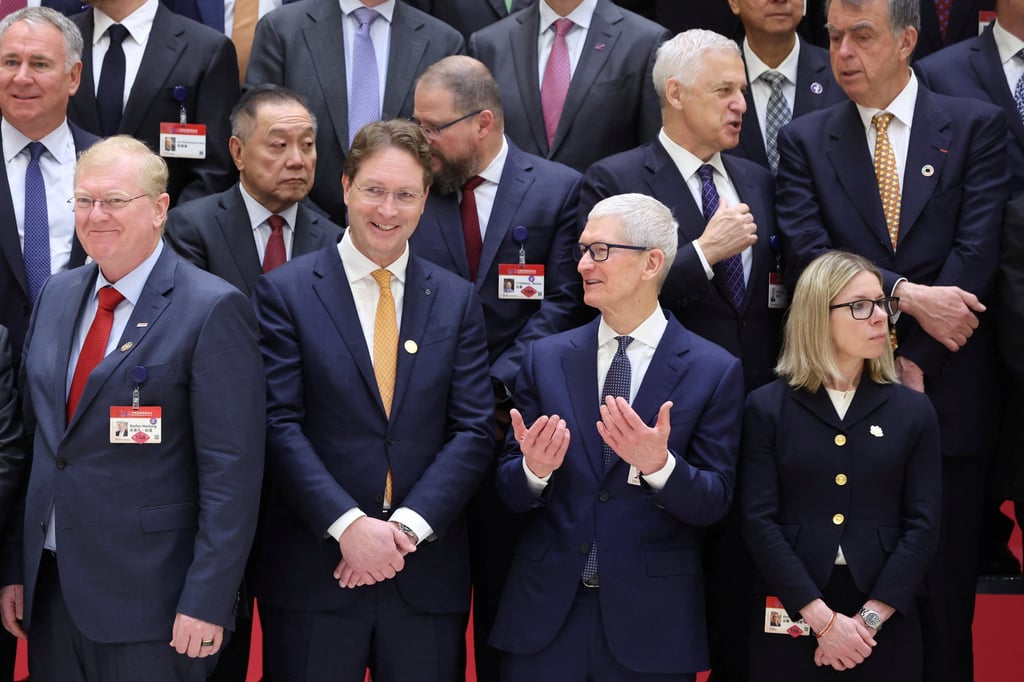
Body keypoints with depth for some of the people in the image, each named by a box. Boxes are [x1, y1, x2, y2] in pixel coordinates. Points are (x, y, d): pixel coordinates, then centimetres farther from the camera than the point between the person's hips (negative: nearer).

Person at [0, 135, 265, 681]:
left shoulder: (212, 310, -11)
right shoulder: (56, 295, 11)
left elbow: (232, 470, -14)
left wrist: (206, 603, -17)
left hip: (150, 602, -6)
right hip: (49, 590, 6)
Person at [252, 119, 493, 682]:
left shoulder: (457, 300, 8)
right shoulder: (286, 292, 0)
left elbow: (474, 430, 2)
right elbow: (280, 425, -6)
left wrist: (408, 526, -11)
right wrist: (349, 525, -16)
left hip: (427, 576, 2)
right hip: (314, 573, -2)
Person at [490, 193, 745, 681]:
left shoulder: (714, 371, -3)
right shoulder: (546, 358, 5)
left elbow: (713, 504, -5)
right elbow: (511, 493, 5)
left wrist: (659, 465, -23)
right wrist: (533, 469, -17)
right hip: (545, 611, 2)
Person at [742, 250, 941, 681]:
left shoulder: (913, 411, 6)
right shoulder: (767, 408, 1)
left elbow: (923, 525, 0)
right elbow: (759, 521, -5)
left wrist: (869, 619, -11)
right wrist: (823, 618, -14)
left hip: (885, 619, 1)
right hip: (790, 616, -1)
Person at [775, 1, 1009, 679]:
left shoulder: (977, 126, 4)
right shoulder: (806, 140, 7)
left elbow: (977, 251, -6)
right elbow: (806, 253, -6)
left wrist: (913, 360, -12)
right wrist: (906, 295, -19)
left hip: (949, 395, -1)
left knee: (944, 594, 5)